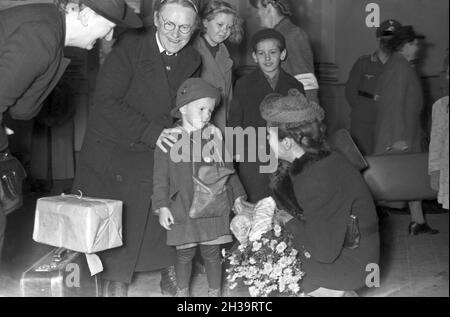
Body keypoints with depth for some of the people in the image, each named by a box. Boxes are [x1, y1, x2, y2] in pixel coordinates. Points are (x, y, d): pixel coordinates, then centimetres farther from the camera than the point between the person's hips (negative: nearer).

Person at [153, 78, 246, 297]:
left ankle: (215, 292, 27)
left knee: (212, 253, 8)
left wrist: (238, 198, 12)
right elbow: (160, 176, 0)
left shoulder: (214, 137, 4)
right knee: (184, 254, 9)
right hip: (182, 211, -1)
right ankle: (182, 291, 31)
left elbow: (228, 170, 13)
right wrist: (162, 206, -6)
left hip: (213, 208, 1)